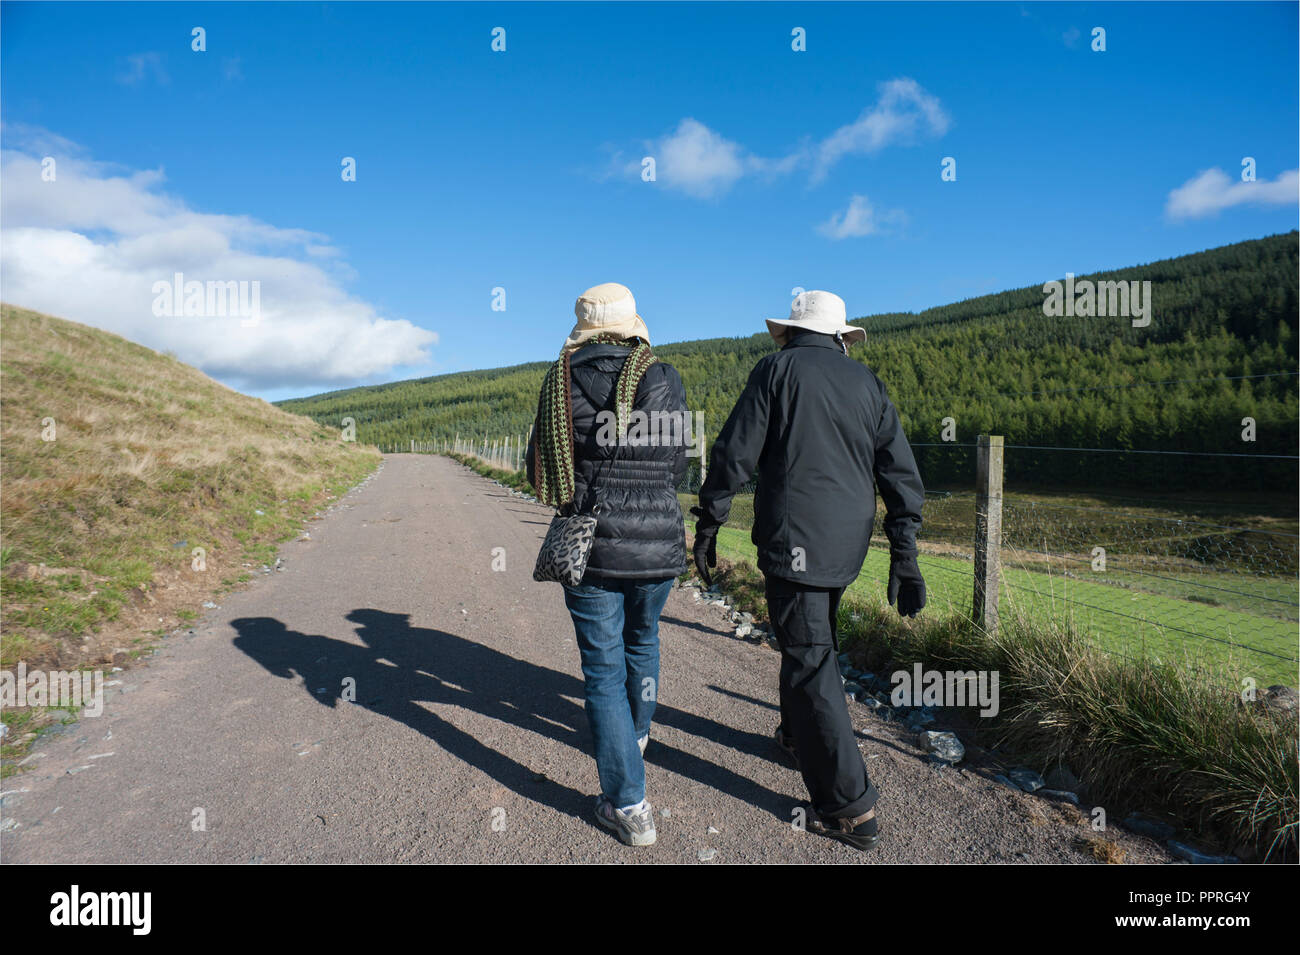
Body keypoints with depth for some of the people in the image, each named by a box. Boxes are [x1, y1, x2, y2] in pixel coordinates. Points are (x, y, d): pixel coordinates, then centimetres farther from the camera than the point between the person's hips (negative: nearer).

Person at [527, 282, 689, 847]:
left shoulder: (560, 380, -3)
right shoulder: (664, 380, -6)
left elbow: (538, 469, 3)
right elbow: (676, 469, 1)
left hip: (589, 545, -1)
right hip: (658, 545, 1)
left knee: (604, 668, 8)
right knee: (642, 640, 26)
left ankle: (628, 806, 8)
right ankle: (636, 734, 50)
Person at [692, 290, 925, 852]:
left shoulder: (778, 369, -2)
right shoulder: (867, 383, 10)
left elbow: (734, 452, -8)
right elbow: (900, 474, 7)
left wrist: (708, 525, 0)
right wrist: (904, 556, 10)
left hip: (792, 541, -6)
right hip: (848, 542, 6)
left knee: (810, 661, -2)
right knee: (814, 638, 26)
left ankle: (850, 808, 1)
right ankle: (799, 733, 46)